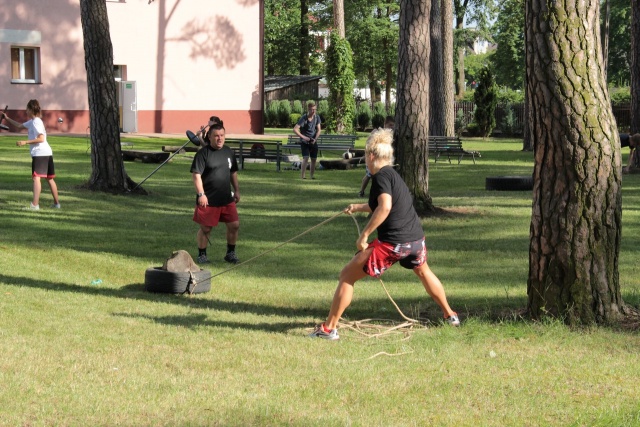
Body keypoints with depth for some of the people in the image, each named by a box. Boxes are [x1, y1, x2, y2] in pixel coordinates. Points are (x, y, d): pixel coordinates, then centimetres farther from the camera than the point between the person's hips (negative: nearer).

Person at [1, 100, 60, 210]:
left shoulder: (36, 122, -10)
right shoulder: (32, 122, 19)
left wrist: (25, 142, -21)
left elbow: (41, 138, -19)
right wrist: (7, 118, 34)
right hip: (47, 153, 10)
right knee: (50, 178, 16)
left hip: (40, 153, -10)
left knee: (36, 177, -16)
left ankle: (35, 204, -25)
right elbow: (20, 125, 32)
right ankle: (56, 203, 23)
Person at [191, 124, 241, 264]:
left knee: (234, 225, 3)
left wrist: (237, 190, 14)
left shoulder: (229, 152, 9)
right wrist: (201, 194, -20)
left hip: (227, 198, 5)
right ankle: (202, 255, 19)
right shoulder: (203, 153, -9)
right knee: (205, 228, 2)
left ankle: (231, 253, 20)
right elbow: (196, 174, -13)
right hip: (208, 200, -5)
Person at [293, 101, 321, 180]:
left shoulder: (317, 117, -4)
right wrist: (303, 137, -29)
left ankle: (312, 175, 21)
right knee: (306, 158, -19)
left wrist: (315, 139, -18)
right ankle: (303, 176, -19)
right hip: (304, 142, -5)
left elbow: (319, 130, -3)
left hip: (313, 142, 5)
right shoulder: (304, 118, -18)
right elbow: (295, 129, -23)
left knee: (314, 159, 6)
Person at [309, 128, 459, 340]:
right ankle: (450, 315, 50)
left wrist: (364, 235, -24)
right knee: (423, 272, 37)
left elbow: (385, 207, -28)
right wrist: (358, 207, 45)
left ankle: (329, 328, -1)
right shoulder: (394, 175, 16)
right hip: (416, 238, 9)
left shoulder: (381, 176, -11)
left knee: (347, 276, 0)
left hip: (392, 243, -9)